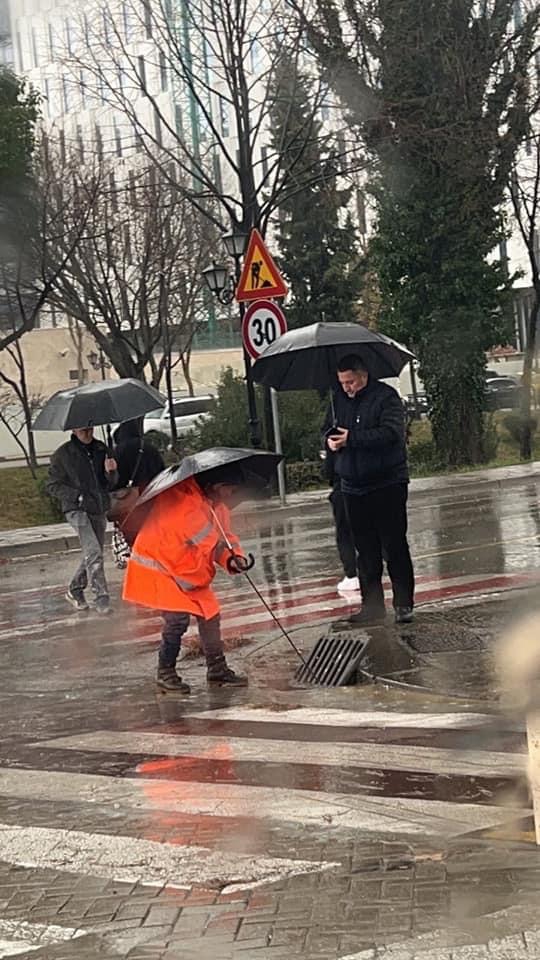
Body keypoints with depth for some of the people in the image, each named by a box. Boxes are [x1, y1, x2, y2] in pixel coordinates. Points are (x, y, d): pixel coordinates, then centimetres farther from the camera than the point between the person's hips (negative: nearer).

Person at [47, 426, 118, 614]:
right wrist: (77, 496, -14)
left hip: (99, 510, 5)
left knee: (92, 555, 11)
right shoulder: (63, 454, -5)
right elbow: (53, 486, -1)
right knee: (93, 553, -18)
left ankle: (75, 590, 29)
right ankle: (101, 596, -14)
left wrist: (110, 472, -11)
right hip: (77, 510, -5)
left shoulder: (101, 449, 7)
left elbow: (110, 484, 12)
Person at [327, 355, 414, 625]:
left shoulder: (386, 397, -8)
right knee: (365, 550, 9)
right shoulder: (340, 400, 12)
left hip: (388, 484, -6)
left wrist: (352, 438, -19)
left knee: (394, 546, -3)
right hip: (354, 487, 6)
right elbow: (331, 431, 22)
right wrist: (330, 441, -3)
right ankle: (372, 605, 14)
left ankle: (403, 604, 2)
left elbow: (391, 433, -20)